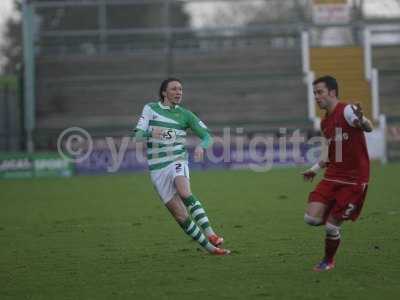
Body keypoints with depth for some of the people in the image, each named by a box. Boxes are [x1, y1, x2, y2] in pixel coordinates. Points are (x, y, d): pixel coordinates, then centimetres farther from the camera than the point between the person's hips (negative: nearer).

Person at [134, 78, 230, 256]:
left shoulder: (185, 115, 6)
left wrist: (201, 146, -19)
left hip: (177, 162, -1)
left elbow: (207, 136, 5)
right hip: (157, 168, 1)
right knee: (181, 216, -7)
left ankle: (210, 234, -39)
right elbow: (138, 135, -3)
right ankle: (209, 248, -2)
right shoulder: (150, 109, 5)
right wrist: (151, 133, -27)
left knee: (184, 193, -33)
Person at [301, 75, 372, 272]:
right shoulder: (325, 123, 13)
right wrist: (315, 169, 28)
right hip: (332, 177, 7)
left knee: (331, 226, -5)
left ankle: (328, 261, 22)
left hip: (354, 180, -7)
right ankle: (334, 220, 24)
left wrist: (361, 121, -56)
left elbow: (368, 128, -34)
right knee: (311, 218, -9)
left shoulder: (347, 111, -14)